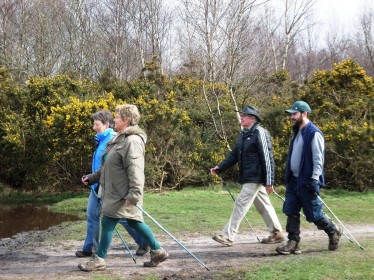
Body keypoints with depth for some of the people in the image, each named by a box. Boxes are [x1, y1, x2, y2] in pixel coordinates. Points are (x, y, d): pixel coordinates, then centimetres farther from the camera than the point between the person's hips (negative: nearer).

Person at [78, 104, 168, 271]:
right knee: (134, 222, 14)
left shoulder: (132, 140, -18)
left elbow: (135, 170, -26)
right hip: (115, 191, 10)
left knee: (108, 222, -3)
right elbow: (109, 166, 23)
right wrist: (93, 178, 22)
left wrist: (134, 194, -30)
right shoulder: (119, 139, 15)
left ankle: (99, 260, 8)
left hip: (123, 193, -10)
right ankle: (158, 251, 22)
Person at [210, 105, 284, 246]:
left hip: (255, 178, -9)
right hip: (248, 178, 9)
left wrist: (269, 181, -19)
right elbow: (234, 155, 17)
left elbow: (267, 158, -17)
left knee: (241, 204, -9)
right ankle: (277, 233, 24)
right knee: (263, 206, 15)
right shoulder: (243, 135, 14)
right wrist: (220, 168, 4)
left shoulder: (259, 133, -14)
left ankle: (228, 236, -6)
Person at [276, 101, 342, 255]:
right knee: (291, 212, 4)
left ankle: (334, 231, 24)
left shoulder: (314, 133, -14)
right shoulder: (297, 133, 14)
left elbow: (318, 159, -18)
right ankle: (293, 243, 8)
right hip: (293, 181, 8)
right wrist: (289, 176, 19)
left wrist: (314, 179, -23)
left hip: (307, 182, -8)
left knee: (314, 214, 1)